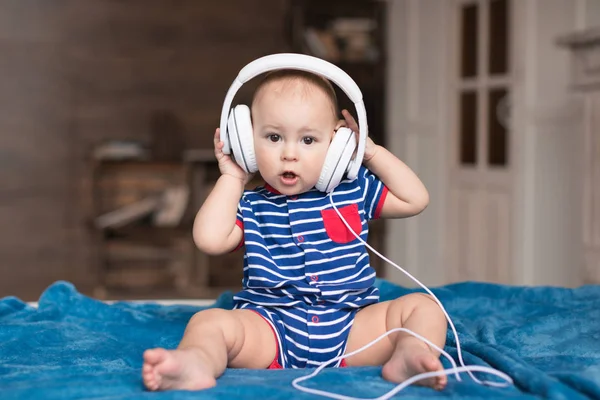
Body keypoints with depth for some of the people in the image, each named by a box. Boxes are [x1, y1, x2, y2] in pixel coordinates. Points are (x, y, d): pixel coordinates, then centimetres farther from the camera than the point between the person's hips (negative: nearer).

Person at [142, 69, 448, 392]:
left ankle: (410, 356, -47)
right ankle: (195, 362, -58)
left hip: (352, 327, 2)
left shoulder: (355, 190, 14)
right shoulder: (251, 207, 11)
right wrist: (232, 178, 4)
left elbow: (416, 199, 14)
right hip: (271, 327, -1)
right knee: (208, 322, -27)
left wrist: (373, 153, 12)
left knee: (423, 306, -18)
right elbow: (209, 239, -6)